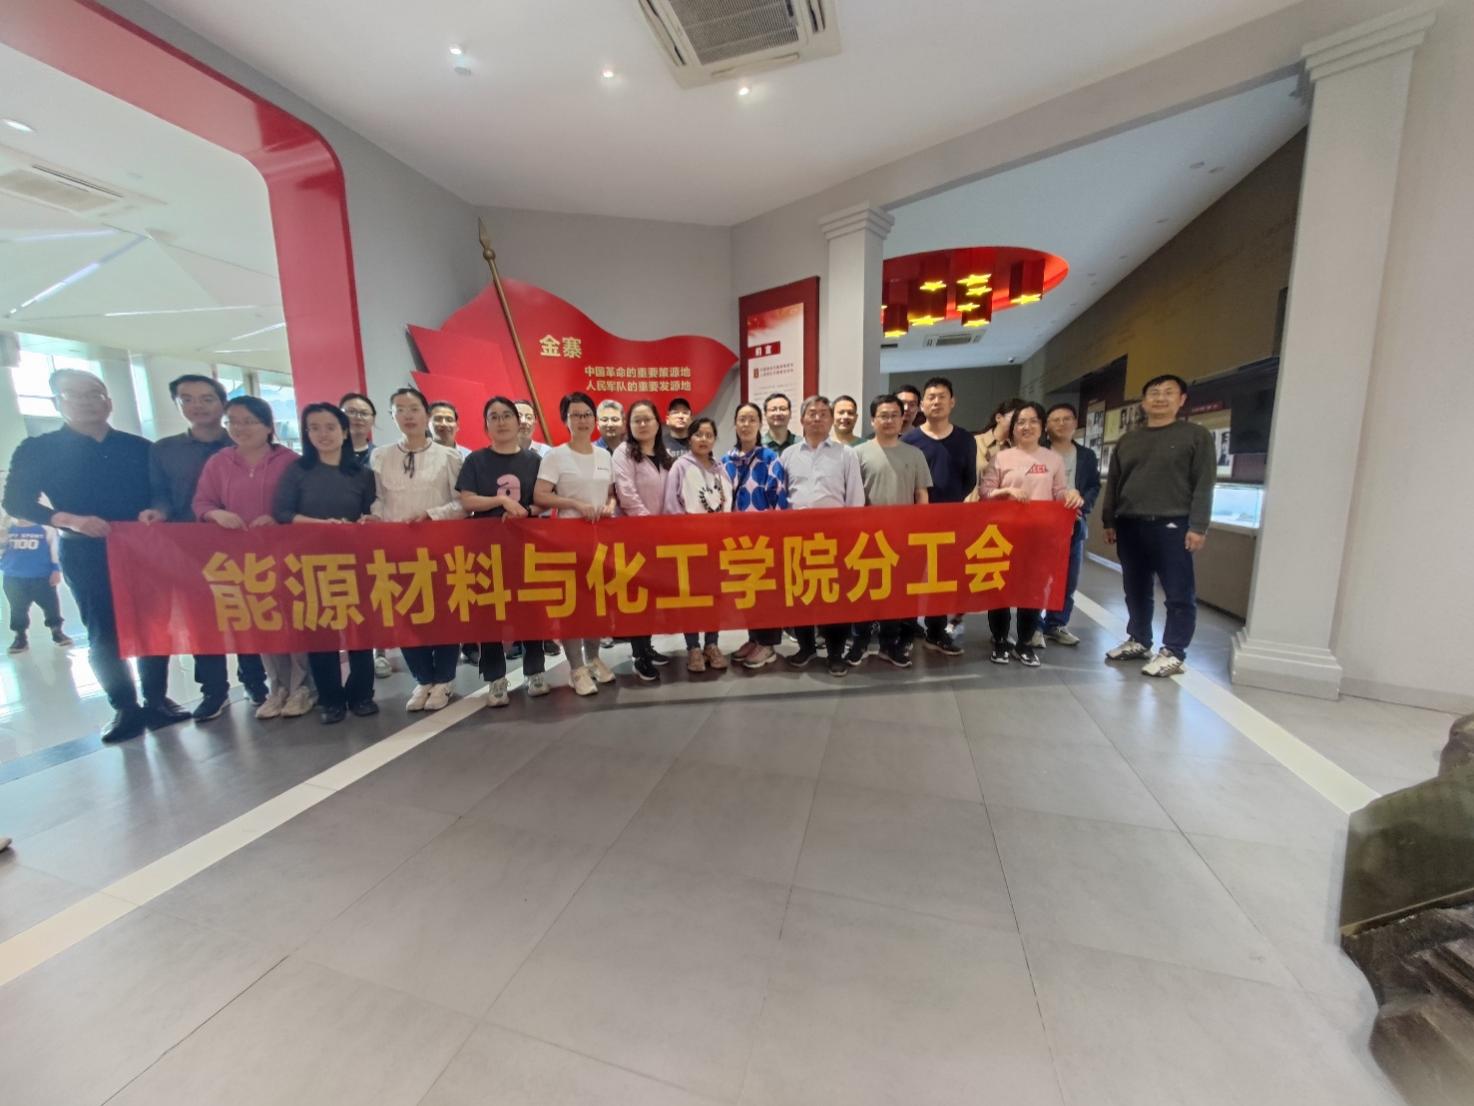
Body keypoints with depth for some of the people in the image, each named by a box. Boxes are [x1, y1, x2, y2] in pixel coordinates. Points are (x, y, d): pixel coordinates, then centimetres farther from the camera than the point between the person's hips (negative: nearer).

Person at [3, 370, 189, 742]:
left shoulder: (139, 447, 9)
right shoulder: (37, 450, 3)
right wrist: (70, 520, -18)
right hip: (83, 553, -1)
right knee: (103, 633, 2)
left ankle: (157, 700, 14)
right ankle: (125, 708, 11)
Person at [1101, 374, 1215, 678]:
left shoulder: (1197, 435, 3)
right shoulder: (1128, 440, 16)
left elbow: (1204, 484, -4)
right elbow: (1113, 483, 15)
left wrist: (1198, 526, -12)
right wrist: (1109, 522, 9)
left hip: (1172, 526, -4)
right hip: (1130, 526, 4)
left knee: (1179, 594, 0)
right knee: (1136, 590, 11)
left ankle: (1173, 653, 8)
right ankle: (1138, 640, 24)